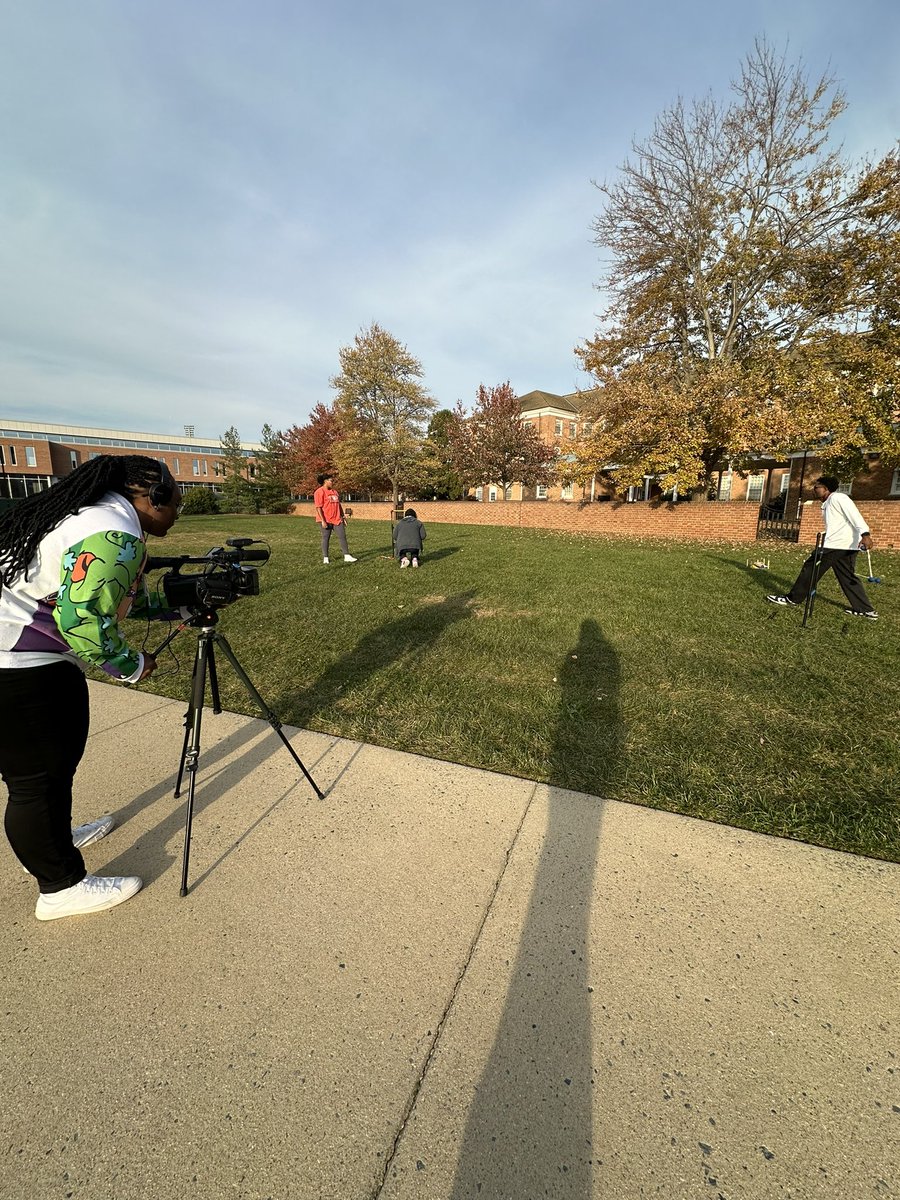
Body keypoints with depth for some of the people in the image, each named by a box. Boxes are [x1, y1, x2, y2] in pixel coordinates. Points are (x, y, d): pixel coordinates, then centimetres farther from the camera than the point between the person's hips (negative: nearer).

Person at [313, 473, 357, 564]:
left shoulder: (334, 492, 15)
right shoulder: (320, 492, -8)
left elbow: (339, 505, 20)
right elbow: (318, 507, -14)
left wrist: (343, 517, 15)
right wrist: (323, 521, -19)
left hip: (337, 519, 7)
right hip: (326, 520, -6)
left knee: (343, 536, 1)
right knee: (326, 538, 3)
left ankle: (347, 556, 4)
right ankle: (325, 558, 12)